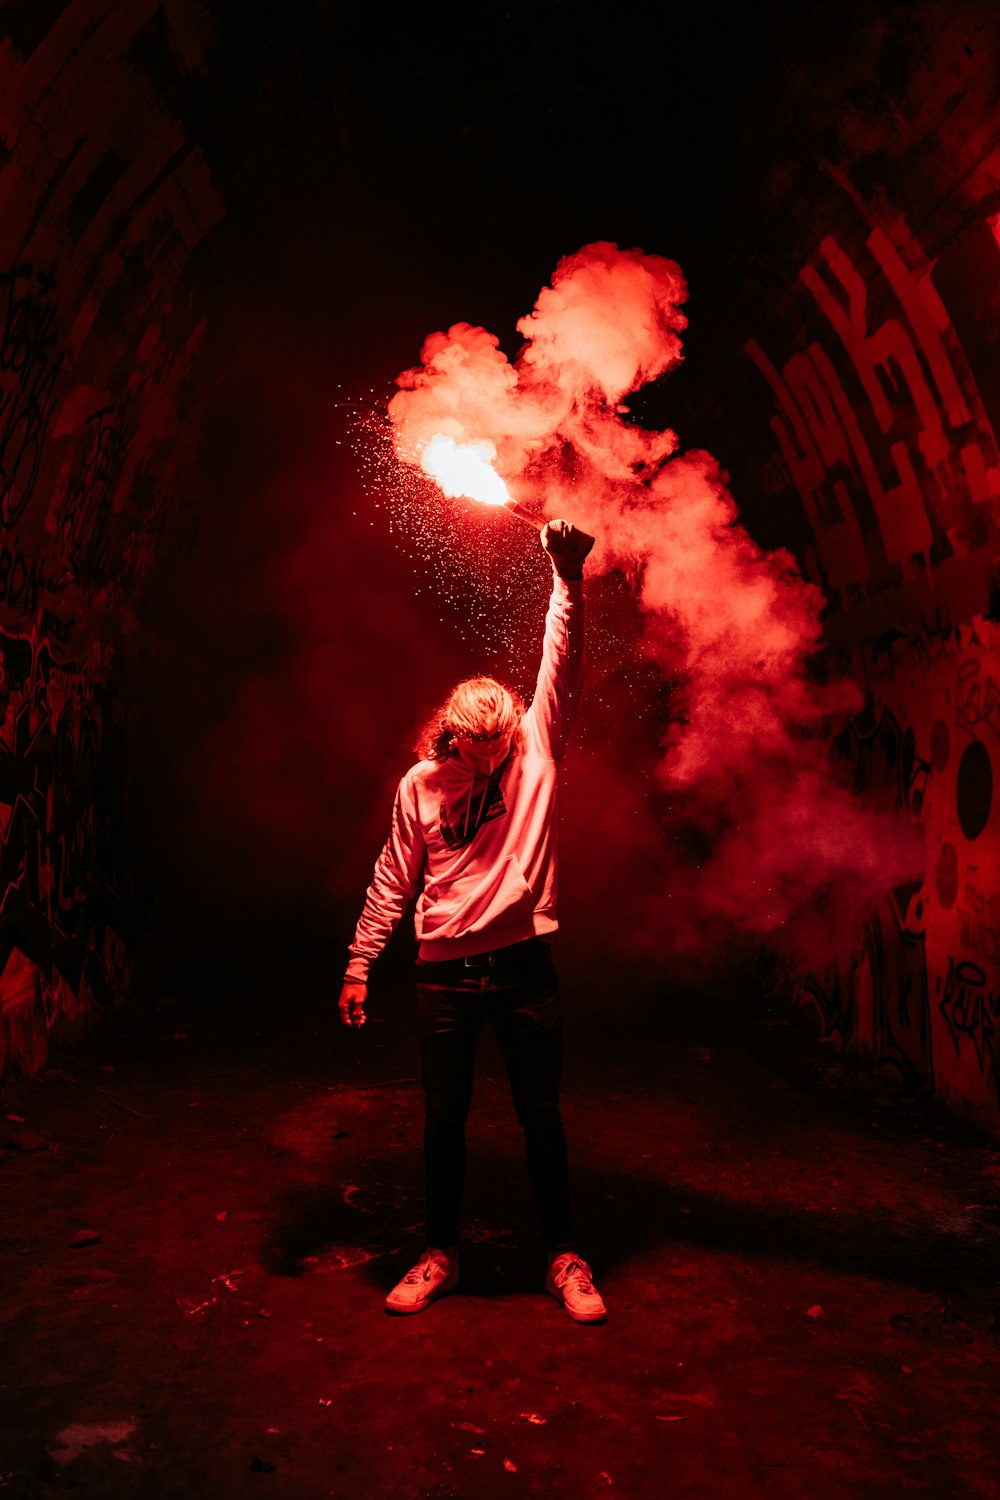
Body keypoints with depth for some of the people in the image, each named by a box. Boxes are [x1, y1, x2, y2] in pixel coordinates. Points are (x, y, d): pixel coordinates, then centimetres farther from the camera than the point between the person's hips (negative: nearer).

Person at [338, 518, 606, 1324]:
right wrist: (359, 965, 5)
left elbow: (564, 668, -12)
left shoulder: (536, 749, -1)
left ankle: (565, 1257, 28)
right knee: (444, 1120, 13)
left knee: (541, 1117, 10)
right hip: (445, 974, 2)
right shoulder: (420, 785, 1)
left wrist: (569, 579, -21)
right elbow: (393, 881, 7)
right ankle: (440, 1256, 32)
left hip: (524, 964, -1)